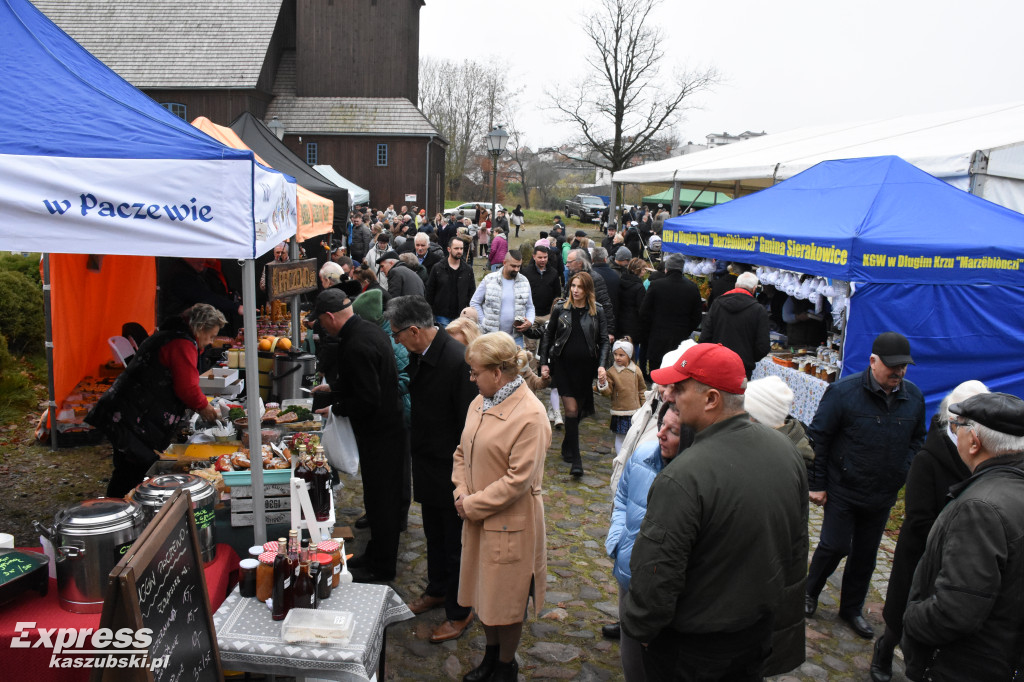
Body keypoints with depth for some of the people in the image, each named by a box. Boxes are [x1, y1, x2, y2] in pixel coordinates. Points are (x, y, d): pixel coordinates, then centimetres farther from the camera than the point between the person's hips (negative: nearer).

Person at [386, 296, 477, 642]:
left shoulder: (459, 360, -27)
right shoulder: (419, 354, -1)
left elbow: (469, 423, -23)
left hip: (451, 469, -8)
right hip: (428, 464, 8)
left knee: (455, 541, 9)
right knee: (434, 534, 25)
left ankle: (459, 611, 27)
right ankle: (437, 590, 46)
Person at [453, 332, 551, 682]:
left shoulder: (530, 415, -22)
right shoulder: (480, 402, 2)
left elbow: (518, 479, -23)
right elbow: (463, 452, 11)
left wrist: (473, 505, -16)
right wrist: (461, 493, -5)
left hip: (510, 524, -7)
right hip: (477, 519, 7)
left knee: (507, 599, 11)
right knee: (483, 589, 21)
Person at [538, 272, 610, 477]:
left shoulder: (597, 311, 0)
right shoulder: (560, 308, 0)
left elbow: (604, 340, 2)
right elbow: (548, 336, 8)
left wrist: (602, 365, -11)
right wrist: (544, 362, 4)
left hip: (585, 367, 1)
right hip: (563, 365, -1)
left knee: (579, 409, 12)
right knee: (571, 409, -8)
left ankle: (567, 447, 38)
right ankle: (575, 459, -4)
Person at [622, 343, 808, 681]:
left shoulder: (681, 480, -34)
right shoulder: (785, 448, -9)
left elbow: (654, 580, -28)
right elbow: (797, 546, 5)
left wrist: (636, 627, -8)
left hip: (691, 647, -6)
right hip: (760, 632, 6)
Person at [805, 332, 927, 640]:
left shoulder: (914, 397, -1)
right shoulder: (843, 392, -16)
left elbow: (917, 439, 16)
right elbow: (818, 438, -11)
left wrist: (905, 472, 2)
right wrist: (817, 483, -10)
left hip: (882, 497, 5)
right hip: (842, 491, -4)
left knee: (865, 555, 15)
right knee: (835, 546, 0)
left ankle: (852, 609, 33)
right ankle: (810, 592, 27)